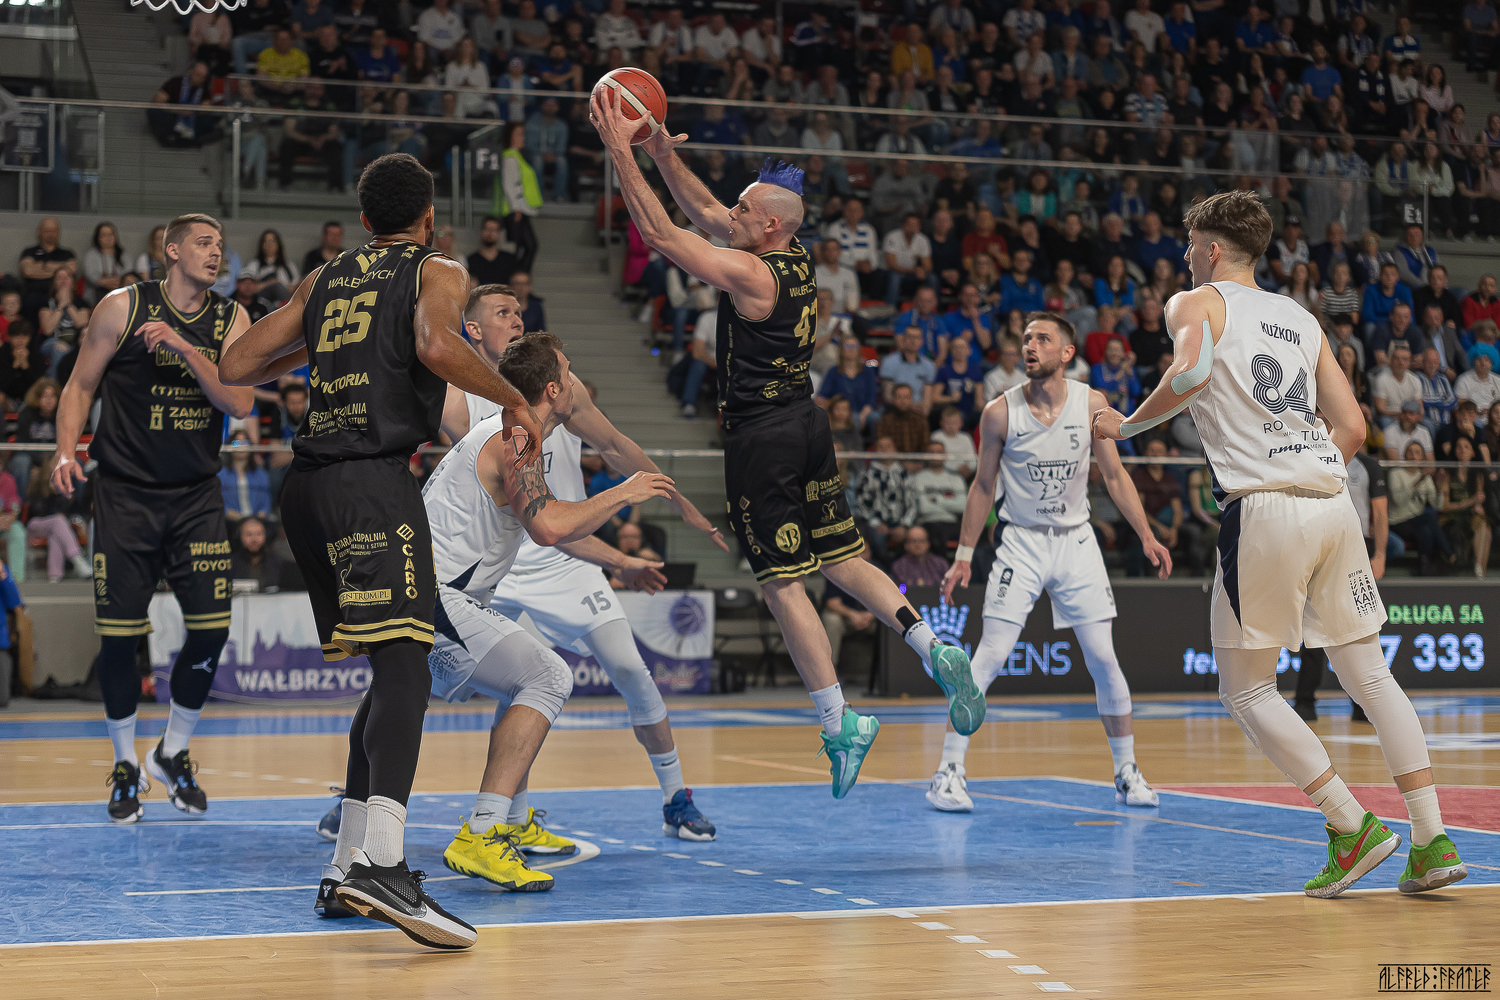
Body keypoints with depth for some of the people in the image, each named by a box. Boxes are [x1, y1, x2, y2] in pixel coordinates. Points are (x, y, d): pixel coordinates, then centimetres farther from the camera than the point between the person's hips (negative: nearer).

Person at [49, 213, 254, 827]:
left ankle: (173, 754, 17)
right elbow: (80, 386, 3)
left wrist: (183, 348, -21)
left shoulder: (230, 320, 3)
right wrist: (66, 452, -12)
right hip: (126, 492, -2)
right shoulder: (123, 307, -4)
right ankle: (125, 766, 16)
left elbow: (241, 402, -9)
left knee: (212, 628, -5)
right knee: (119, 636, -4)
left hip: (197, 495, 2)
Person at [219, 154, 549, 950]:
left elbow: (236, 366, 22)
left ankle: (346, 869, 15)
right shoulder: (438, 270, 7)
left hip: (309, 487, 7)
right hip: (374, 478, -7)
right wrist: (515, 402, -4)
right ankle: (380, 864, -39)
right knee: (403, 663, -19)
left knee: (391, 669, 16)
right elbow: (437, 347, -16)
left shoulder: (324, 279, 23)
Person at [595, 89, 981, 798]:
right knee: (842, 561, 16)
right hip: (806, 425, 9)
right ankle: (933, 650, 0)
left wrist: (621, 154, -17)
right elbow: (707, 213, 18)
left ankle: (839, 725, -2)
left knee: (783, 584, -3)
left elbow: (658, 233, -19)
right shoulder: (795, 258, 7)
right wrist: (664, 157, 8)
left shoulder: (750, 274, -18)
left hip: (761, 438, -9)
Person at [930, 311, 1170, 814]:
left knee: (1104, 660, 1)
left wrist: (1147, 537, -3)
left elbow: (1115, 475, 4)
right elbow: (983, 486, 1)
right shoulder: (1000, 412, -9)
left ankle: (1127, 772, 14)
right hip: (1021, 543, -2)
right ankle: (949, 770, -5)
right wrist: (963, 556, 1)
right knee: (990, 658, -11)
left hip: (1076, 541, 2)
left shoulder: (1092, 405, -5)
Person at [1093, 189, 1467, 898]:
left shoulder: (1197, 304, 6)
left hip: (1261, 511, -6)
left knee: (1246, 692, 5)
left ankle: (1352, 827, -3)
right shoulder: (1303, 319, 22)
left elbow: (1191, 371, -17)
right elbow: (1351, 426, 17)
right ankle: (1432, 841, 5)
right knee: (1369, 673, 11)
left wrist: (1127, 425, -4)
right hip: (1332, 503, 6)